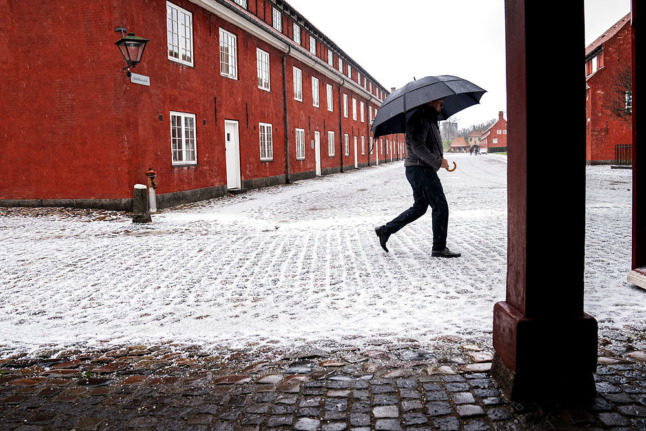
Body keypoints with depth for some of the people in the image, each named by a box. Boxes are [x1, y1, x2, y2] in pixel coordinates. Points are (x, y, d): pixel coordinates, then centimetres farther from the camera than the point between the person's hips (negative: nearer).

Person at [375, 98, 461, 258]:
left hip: (419, 170, 11)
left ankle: (386, 230, 18)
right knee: (440, 207, -5)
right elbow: (418, 147, -23)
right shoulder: (420, 119, -14)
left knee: (419, 207, 17)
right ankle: (439, 248, 3)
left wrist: (440, 159, 9)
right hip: (421, 169, -11)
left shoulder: (429, 119, 20)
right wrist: (438, 162, -20)